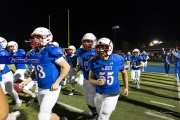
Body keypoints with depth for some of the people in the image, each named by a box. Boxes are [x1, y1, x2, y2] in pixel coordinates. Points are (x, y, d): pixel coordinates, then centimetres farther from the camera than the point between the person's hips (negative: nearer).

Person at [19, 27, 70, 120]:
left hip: (51, 89, -8)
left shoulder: (51, 51, -20)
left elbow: (66, 67, -18)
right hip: (40, 88, 8)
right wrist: (26, 81, 8)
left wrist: (57, 82, -19)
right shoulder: (33, 53, 4)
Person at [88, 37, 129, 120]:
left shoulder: (117, 60, -13)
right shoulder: (93, 61, -12)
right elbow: (90, 78, -3)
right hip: (99, 93, 3)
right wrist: (96, 82, -24)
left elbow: (124, 72, 6)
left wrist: (126, 87, 11)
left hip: (112, 94, -2)